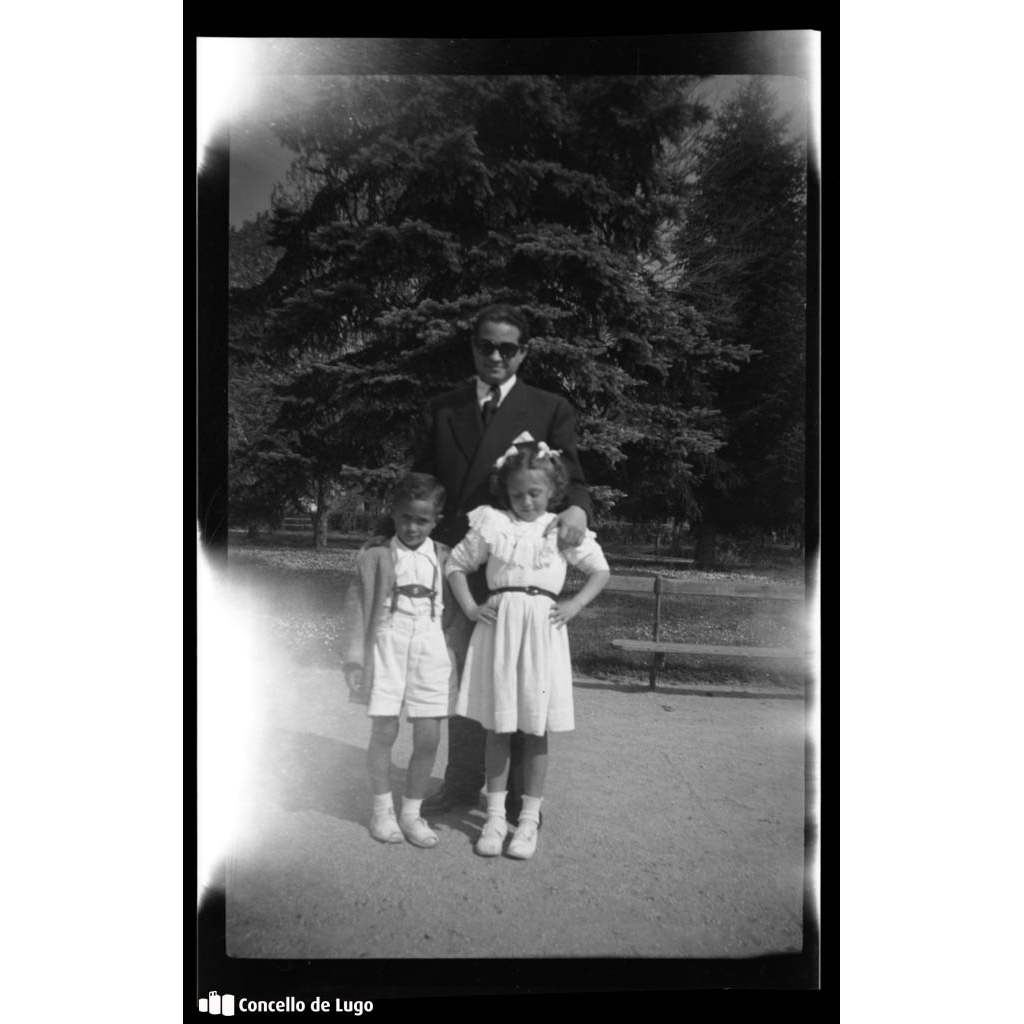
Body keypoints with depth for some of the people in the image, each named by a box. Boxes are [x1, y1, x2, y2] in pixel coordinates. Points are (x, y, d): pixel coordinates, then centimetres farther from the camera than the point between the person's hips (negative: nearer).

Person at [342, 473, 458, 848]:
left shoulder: (444, 558, 7)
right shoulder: (377, 556, 1)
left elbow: (454, 610, 10)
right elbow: (358, 605, -1)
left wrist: (456, 654, 5)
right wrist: (355, 655, -5)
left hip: (431, 649, 2)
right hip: (387, 646, -1)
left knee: (429, 736, 1)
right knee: (384, 731, 3)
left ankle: (412, 812, 19)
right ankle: (382, 810, 23)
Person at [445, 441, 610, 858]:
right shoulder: (492, 523, 3)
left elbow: (600, 569, 12)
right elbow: (456, 563, 11)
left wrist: (575, 604, -1)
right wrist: (470, 607, 0)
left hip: (543, 629, 0)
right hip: (498, 625, 0)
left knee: (536, 729, 6)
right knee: (498, 726, 7)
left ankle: (529, 819, 19)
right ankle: (495, 816, 20)